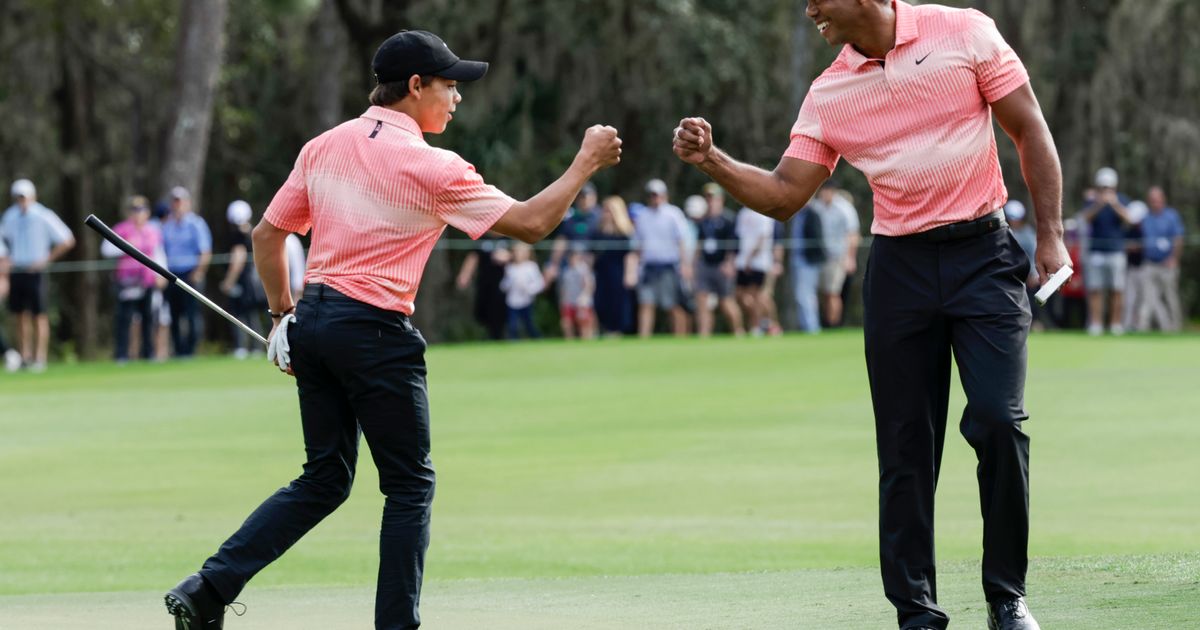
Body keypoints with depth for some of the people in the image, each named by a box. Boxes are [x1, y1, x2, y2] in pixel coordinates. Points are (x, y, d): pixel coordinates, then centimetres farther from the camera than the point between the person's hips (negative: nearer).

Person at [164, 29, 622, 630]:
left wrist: (283, 315, 20)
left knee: (324, 479, 14)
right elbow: (529, 222, -9)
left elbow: (267, 234, 12)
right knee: (410, 485, 6)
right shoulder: (430, 167, -11)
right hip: (376, 333, -7)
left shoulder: (325, 146, 8)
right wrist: (587, 162, 2)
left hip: (312, 324, 7)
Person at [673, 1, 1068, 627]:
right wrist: (711, 161, -6)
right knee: (905, 446, 0)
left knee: (998, 421, -13)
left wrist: (1050, 235, -3)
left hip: (982, 253, -3)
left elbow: (1031, 133, 1)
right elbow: (783, 196, 8)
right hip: (899, 266, 3)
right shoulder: (828, 94, 6)